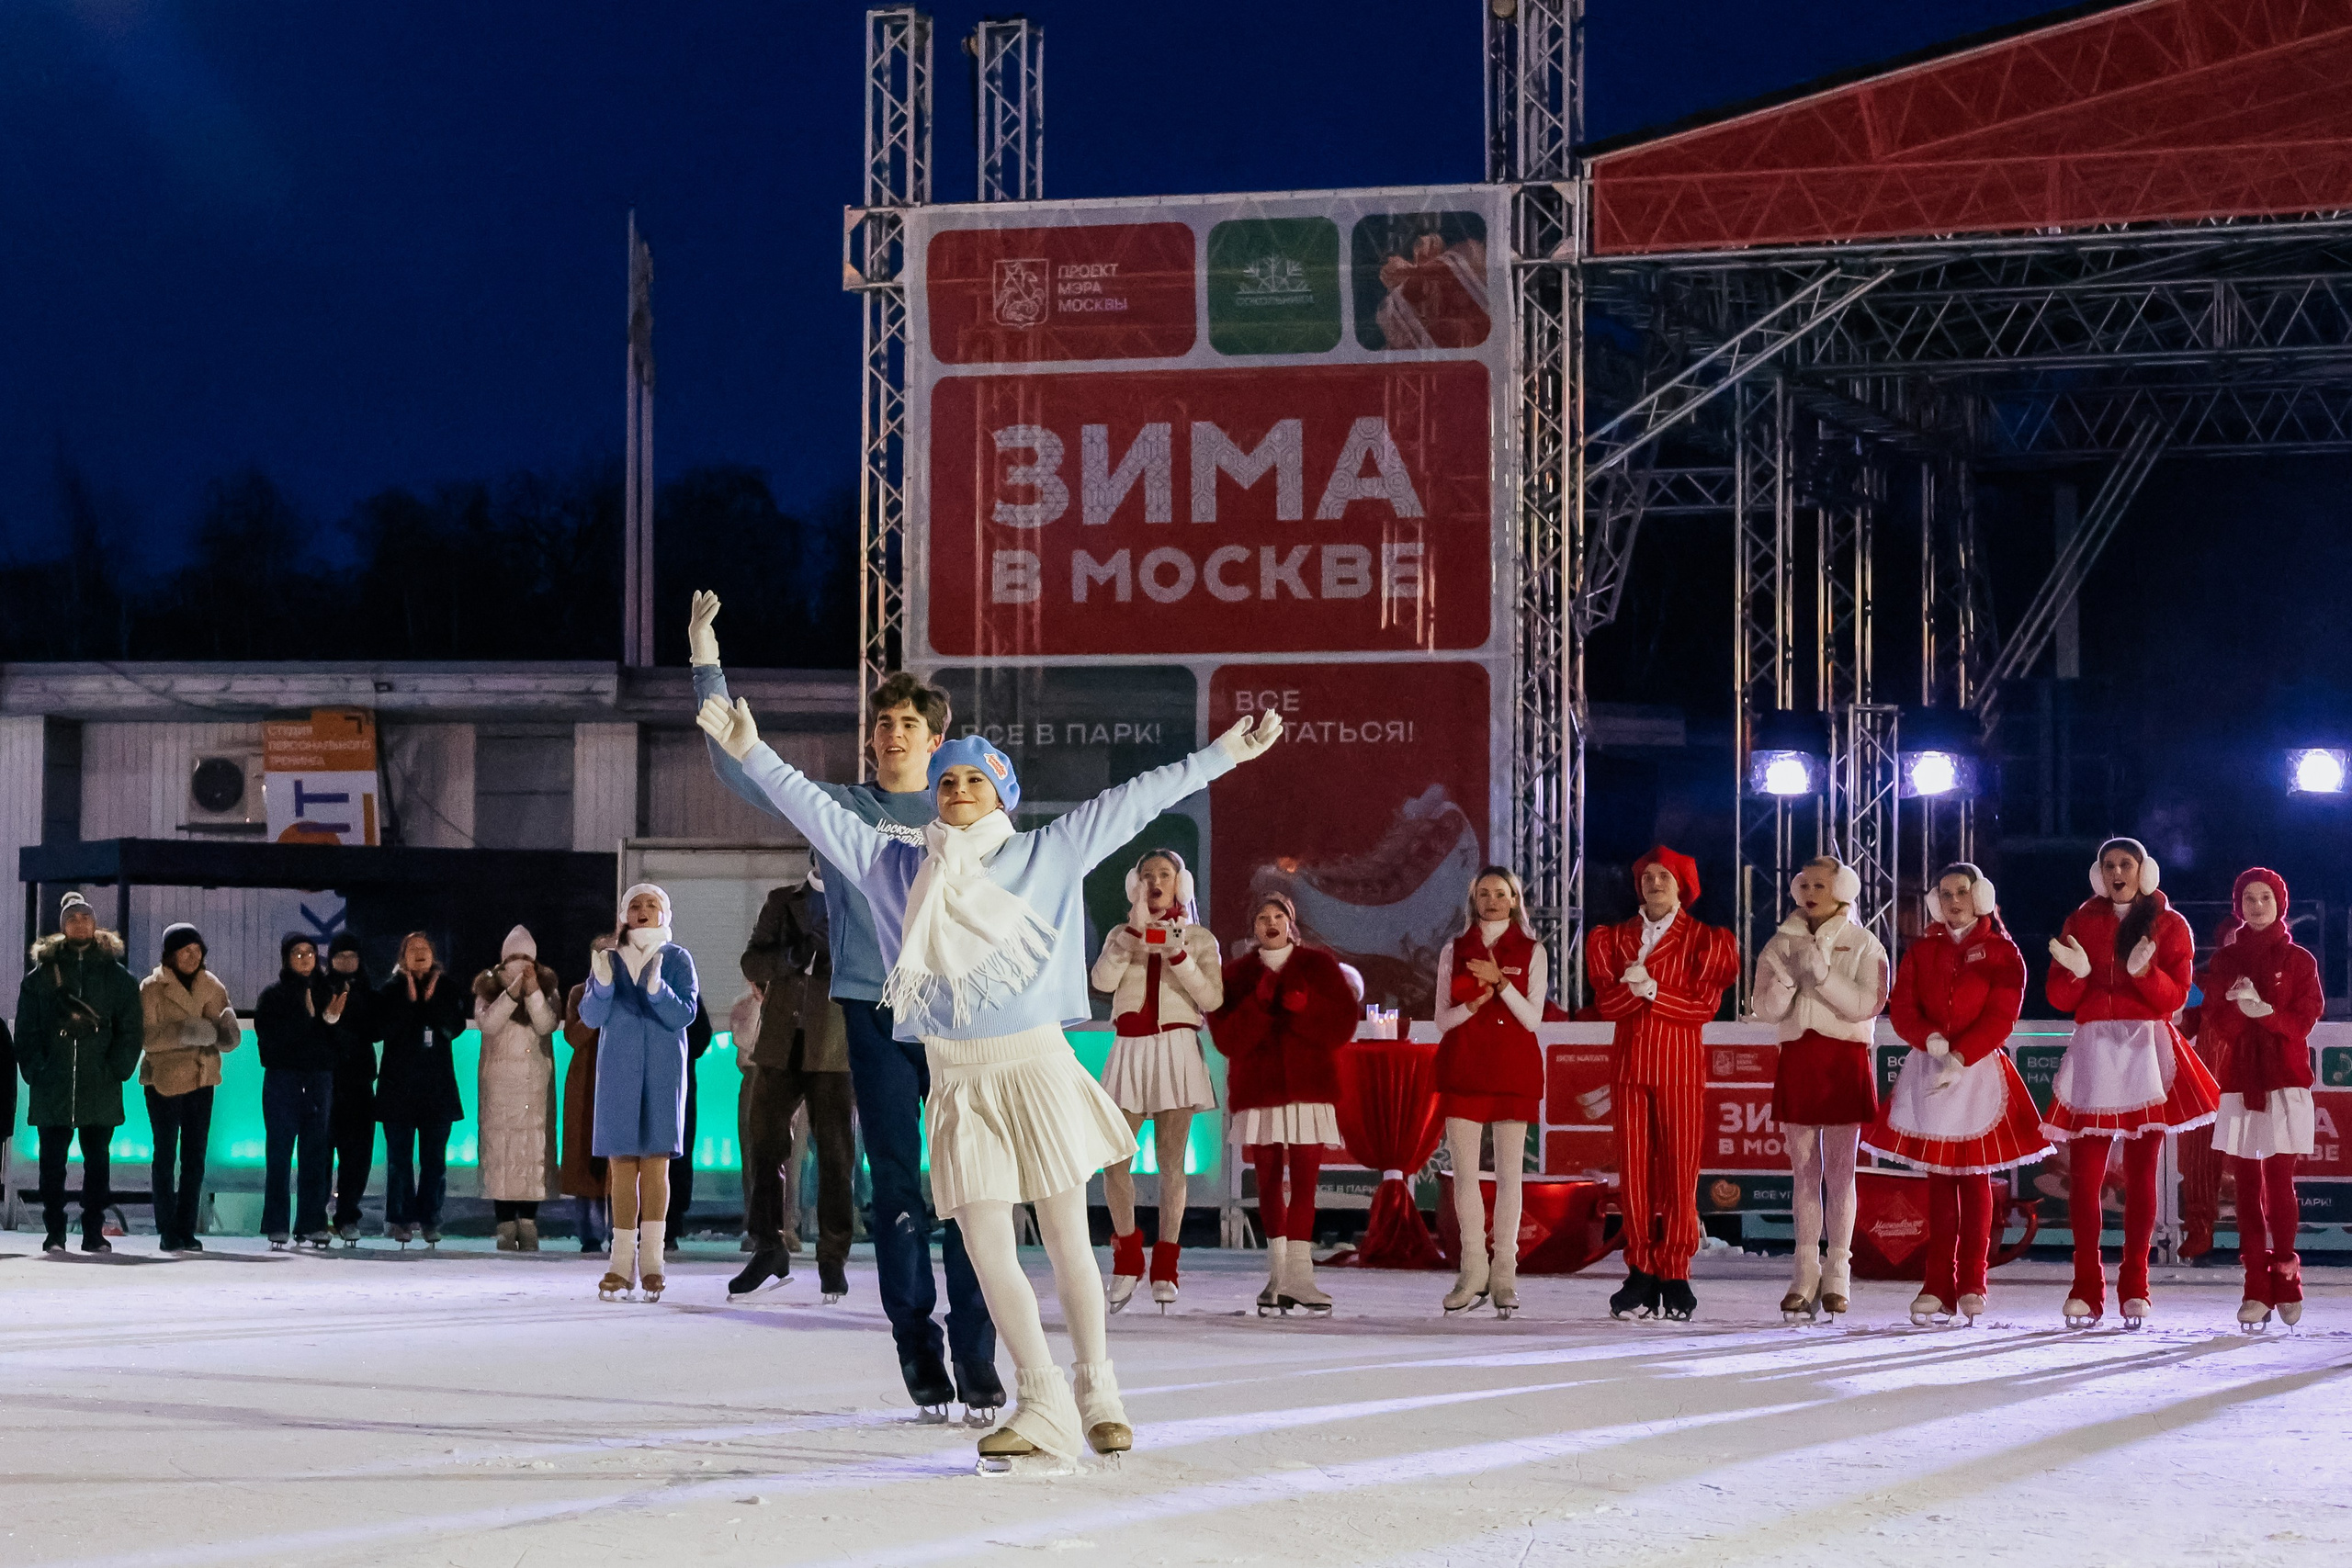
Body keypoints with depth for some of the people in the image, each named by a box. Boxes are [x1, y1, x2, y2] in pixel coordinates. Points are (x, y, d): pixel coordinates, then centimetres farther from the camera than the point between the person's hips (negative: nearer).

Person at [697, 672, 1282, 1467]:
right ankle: (1044, 1407, -2)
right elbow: (819, 813, 15)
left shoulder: (1045, 856, 6)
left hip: (1038, 1067, -2)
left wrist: (1223, 755, 6)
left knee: (1067, 1240, 0)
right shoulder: (898, 868, 11)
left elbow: (1131, 802, 6)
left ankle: (1098, 1392, 12)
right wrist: (752, 754, 13)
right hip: (958, 1081, 2)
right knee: (986, 1250, -6)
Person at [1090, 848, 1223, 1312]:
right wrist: (1136, 930, -12)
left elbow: (1212, 998, -3)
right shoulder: (1121, 936, 13)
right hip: (1129, 1049, 1)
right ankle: (1127, 1255, 12)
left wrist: (1178, 955, -13)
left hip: (1176, 1048, -1)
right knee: (1114, 1160, -6)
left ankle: (1165, 1267, 4)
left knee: (1171, 1162, -3)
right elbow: (1102, 980, -7)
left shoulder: (1198, 938, 9)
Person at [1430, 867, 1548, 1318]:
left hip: (1513, 1069, -2)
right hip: (1462, 1068, 2)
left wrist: (1500, 982, -15)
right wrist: (1473, 1004, -13)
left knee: (1508, 1171, -3)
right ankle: (1473, 1274, 2)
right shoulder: (1454, 951, 11)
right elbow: (1442, 1020, 6)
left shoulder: (1531, 952, 6)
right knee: (1464, 1171, -3)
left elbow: (1532, 1018, -3)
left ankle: (1504, 1276, -2)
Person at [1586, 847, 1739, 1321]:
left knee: (1679, 1170, -6)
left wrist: (1652, 990, -11)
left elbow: (1704, 1005, -4)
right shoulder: (1615, 939, 15)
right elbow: (1606, 1003, 4)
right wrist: (1633, 988, -16)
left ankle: (1674, 1277, -2)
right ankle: (1641, 1276, 2)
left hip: (1680, 1063, -3)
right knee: (1634, 1170, -2)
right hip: (1630, 1063, 3)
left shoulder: (1703, 939, 6)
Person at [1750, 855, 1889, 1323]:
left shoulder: (1863, 945, 1)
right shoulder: (1782, 943, 10)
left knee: (1839, 1170, -4)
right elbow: (1767, 1009, 2)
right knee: (1804, 1170, 3)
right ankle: (1805, 1276, 5)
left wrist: (1824, 974, -19)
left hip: (1845, 1061, -3)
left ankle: (1838, 1276, -1)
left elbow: (1868, 1004, -11)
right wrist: (1785, 978, -16)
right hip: (1796, 1059, 3)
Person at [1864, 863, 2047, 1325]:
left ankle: (1972, 1285, 1)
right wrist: (1932, 1041, -15)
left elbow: (2002, 1017, -6)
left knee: (1974, 1177, -1)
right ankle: (1939, 1287, 1)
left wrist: (1959, 1058, -16)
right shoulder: (1920, 952, 12)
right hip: (1927, 1070, 2)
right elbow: (1901, 1009, 4)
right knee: (1939, 1178, 1)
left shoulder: (2001, 952, 3)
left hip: (1980, 1071, -2)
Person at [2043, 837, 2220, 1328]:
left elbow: (2175, 997, 0)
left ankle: (2134, 1288, 3)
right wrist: (2077, 972, -14)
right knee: (2083, 1172, -8)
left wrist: (2145, 971, -18)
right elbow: (2059, 998, 7)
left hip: (2146, 1049, -1)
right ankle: (2086, 1290, -6)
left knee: (2141, 1172, -1)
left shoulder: (2169, 925, 8)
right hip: (2093, 1048, 1)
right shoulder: (2080, 923, 12)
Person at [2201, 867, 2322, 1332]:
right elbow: (2217, 1024, 3)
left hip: (2285, 1080, -2)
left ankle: (2285, 1275, 5)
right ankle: (2256, 1288, 2)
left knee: (2279, 1180, -10)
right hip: (2239, 1079, 2)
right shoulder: (2225, 960, 11)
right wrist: (2237, 1006, -18)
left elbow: (2305, 1019, -2)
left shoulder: (2298, 960, 6)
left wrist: (2267, 1012, -20)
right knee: (2247, 1184, 0)